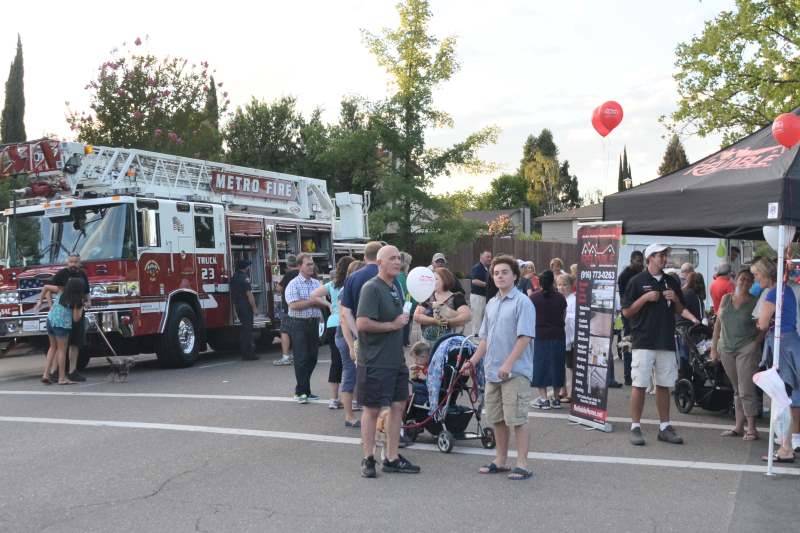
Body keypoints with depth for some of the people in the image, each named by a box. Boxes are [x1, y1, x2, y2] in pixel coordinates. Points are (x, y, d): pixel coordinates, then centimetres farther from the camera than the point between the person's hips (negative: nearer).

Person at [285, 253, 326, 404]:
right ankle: (301, 392, 3)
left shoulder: (317, 283, 12)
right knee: (301, 358, -4)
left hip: (314, 323, 5)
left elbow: (324, 303, 7)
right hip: (299, 324, -5)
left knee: (312, 358, 8)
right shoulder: (293, 284, -5)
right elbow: (294, 305, -17)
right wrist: (312, 301, -11)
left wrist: (315, 301, -12)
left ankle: (303, 389, 20)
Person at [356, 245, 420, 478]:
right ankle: (368, 459, 15)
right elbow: (362, 323, -24)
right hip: (375, 361, -8)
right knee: (372, 409, 2)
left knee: (398, 406, 10)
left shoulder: (396, 286, 13)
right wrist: (394, 325, -16)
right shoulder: (372, 288, -15)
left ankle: (392, 458, 20)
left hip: (396, 359, 8)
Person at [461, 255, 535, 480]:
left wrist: (508, 364, -22)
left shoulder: (522, 302, -9)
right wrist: (473, 361, 14)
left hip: (515, 372, -8)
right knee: (497, 419, 14)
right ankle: (501, 460, 25)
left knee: (517, 419, -4)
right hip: (492, 372, 8)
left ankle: (522, 464, 3)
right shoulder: (491, 304, 14)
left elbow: (525, 337, -17)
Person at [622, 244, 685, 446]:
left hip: (666, 342, 5)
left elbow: (680, 311, 18)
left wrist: (675, 299, -2)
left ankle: (665, 427, 16)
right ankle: (635, 427, 3)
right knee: (639, 385, -3)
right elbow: (626, 312, -3)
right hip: (643, 342, -4)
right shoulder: (637, 281, -1)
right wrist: (646, 297, -14)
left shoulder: (672, 282, 13)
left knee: (664, 385, 9)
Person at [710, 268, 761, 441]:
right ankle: (739, 427, 18)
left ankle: (751, 428, -1)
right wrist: (714, 347, 9)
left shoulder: (754, 302, -2)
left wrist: (755, 344, -14)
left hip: (746, 350, -4)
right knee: (736, 390, 12)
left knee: (746, 390, -8)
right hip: (726, 349, 4)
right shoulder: (726, 298, 8)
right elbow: (718, 323, 11)